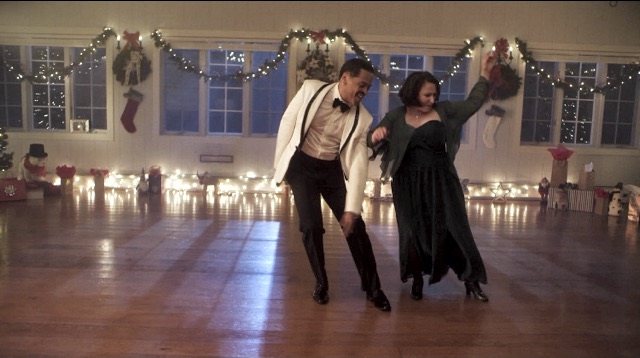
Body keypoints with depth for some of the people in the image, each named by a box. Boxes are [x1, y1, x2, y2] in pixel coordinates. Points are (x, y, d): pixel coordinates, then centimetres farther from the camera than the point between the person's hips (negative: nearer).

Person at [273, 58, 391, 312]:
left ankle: (372, 287, 17)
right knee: (311, 227, -8)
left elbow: (359, 163, -13)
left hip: (332, 170, 2)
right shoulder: (311, 89, -13)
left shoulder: (362, 118, -11)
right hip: (302, 166, -1)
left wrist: (351, 208, -18)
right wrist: (280, 163, -1)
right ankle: (321, 282, 17)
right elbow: (288, 122, -3)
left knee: (355, 227, -1)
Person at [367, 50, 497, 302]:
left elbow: (473, 103, 8)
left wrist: (485, 72, 4)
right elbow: (371, 141, -6)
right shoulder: (397, 116, -3)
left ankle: (471, 281, 14)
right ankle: (417, 280, 26)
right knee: (414, 232, 8)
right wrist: (375, 135, -31)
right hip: (409, 184, 0)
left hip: (440, 181, 1)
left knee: (453, 229, 3)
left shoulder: (443, 110, 2)